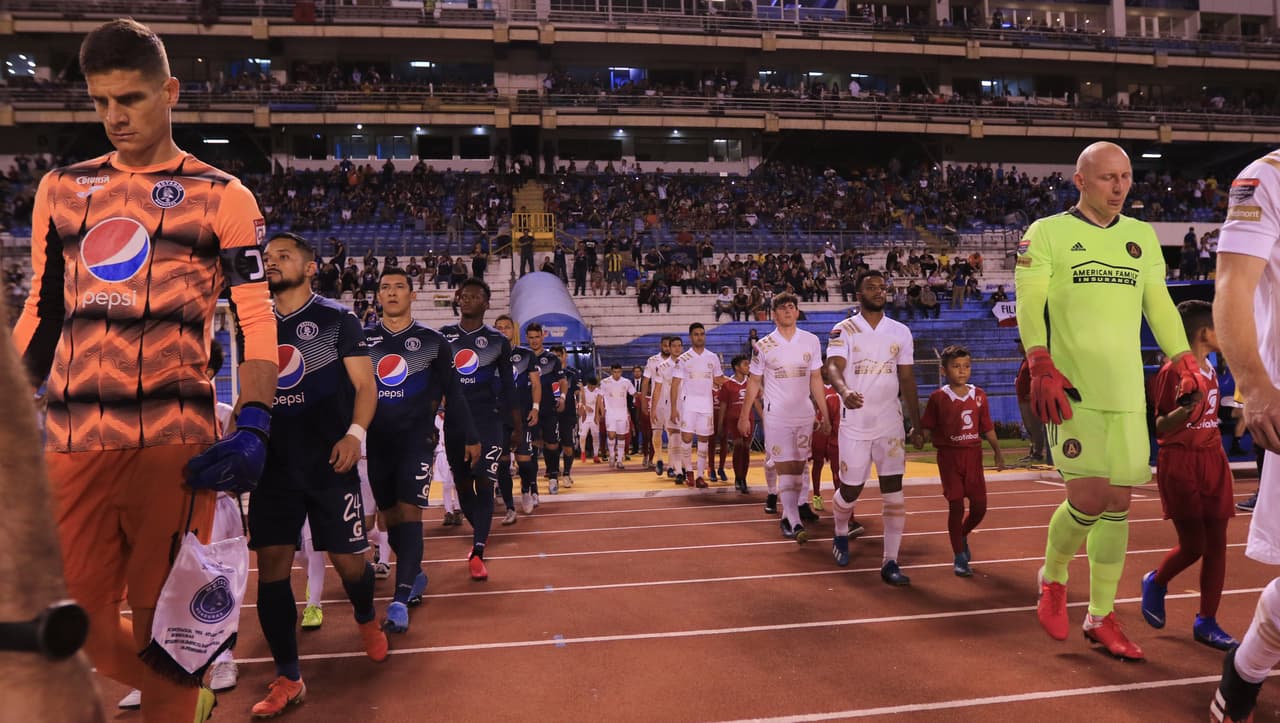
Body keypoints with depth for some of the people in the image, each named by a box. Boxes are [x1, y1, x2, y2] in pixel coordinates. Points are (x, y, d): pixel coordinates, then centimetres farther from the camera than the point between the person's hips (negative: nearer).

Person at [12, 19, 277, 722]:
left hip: (174, 440, -4)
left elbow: (258, 322, -3)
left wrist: (252, 427, -14)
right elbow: (41, 314, 19)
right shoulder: (61, 188, 15)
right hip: (71, 440, 4)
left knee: (163, 618, 2)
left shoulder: (221, 196, 2)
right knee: (77, 624, 7)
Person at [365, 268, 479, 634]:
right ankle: (415, 576, 30)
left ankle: (400, 600, -13)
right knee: (389, 515, 9)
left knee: (409, 512, -12)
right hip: (376, 442, 3)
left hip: (417, 439, -3)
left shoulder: (432, 341, 1)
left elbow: (453, 393, 6)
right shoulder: (364, 340, 5)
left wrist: (471, 436, 8)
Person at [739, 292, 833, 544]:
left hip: (804, 415, 3)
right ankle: (795, 523, -10)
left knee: (798, 469, 7)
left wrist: (824, 414, 7)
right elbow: (754, 383, 3)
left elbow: (816, 379, 8)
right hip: (776, 416, -3)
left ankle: (787, 516, 20)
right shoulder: (763, 346, -3)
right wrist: (744, 416, 2)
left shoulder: (811, 341, 3)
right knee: (785, 469, -8)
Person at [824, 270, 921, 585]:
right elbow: (833, 367, -20)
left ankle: (890, 562, 3)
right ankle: (841, 535, 37)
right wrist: (845, 391, -42)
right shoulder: (844, 330, -4)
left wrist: (916, 425, 8)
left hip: (890, 422, 2)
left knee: (894, 490, -4)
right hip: (855, 423, -2)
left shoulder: (901, 332, 6)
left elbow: (907, 379, 10)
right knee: (850, 489, 7)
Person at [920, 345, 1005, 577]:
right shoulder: (938, 397, -5)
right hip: (949, 456, -4)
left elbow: (987, 428, 11)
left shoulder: (979, 395, 6)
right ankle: (959, 558, 8)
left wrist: (998, 452, 6)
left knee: (980, 506, 5)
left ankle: (962, 535, 36)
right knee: (956, 506, -3)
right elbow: (926, 429, -1)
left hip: (973, 455, 4)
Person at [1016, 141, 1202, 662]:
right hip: (1072, 388, -5)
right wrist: (1041, 368, -19)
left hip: (1127, 391, 5)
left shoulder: (1141, 236, 17)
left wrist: (1183, 360, 9)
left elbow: (1158, 303, 20)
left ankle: (1101, 618, 18)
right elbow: (1029, 305, -6)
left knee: (1117, 504, 6)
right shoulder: (1047, 233, 2)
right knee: (1088, 499, -11)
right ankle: (1052, 579, 18)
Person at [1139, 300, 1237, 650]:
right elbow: (1160, 428, -14)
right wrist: (1186, 407, -30)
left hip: (1212, 461, 8)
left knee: (1217, 542, 5)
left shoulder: (1210, 370, 12)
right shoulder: (1172, 371, -13)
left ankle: (1206, 623, 14)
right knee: (1193, 545, -6)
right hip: (1179, 464, -7)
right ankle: (1155, 583, 24)